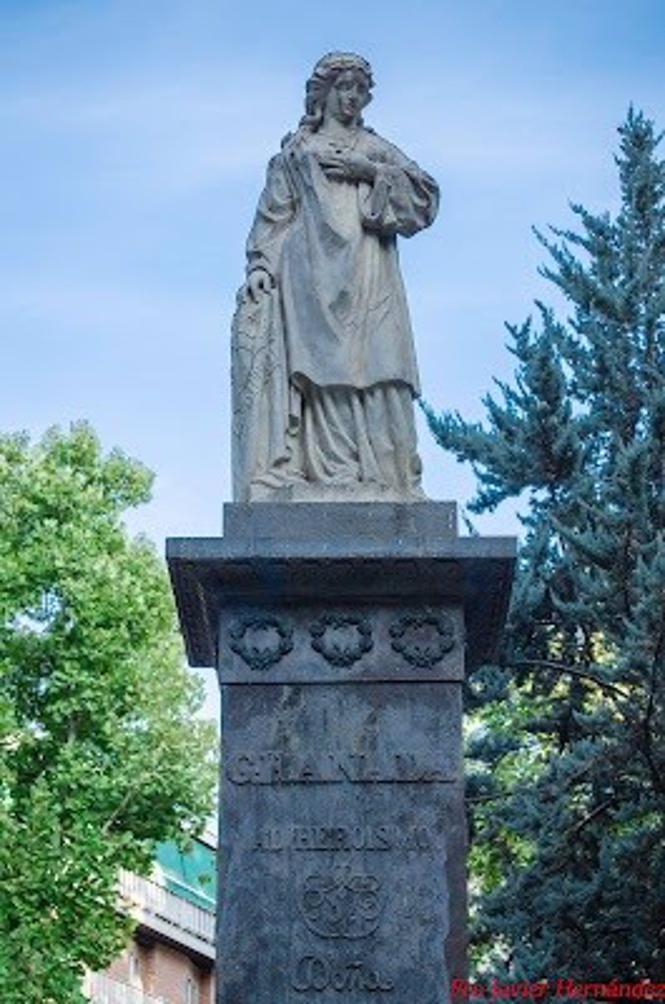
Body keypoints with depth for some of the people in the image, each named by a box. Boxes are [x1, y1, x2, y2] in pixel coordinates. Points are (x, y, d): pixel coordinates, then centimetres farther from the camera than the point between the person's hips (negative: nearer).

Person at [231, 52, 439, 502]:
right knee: (316, 363, -14)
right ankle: (325, 468, -21)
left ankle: (381, 473, -15)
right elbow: (274, 212, 10)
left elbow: (426, 194, 9)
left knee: (373, 364, -11)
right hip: (311, 271, -1)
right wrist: (260, 264, -5)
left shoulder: (377, 149, 22)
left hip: (367, 275, 1)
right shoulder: (298, 149, 19)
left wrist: (370, 172, -3)